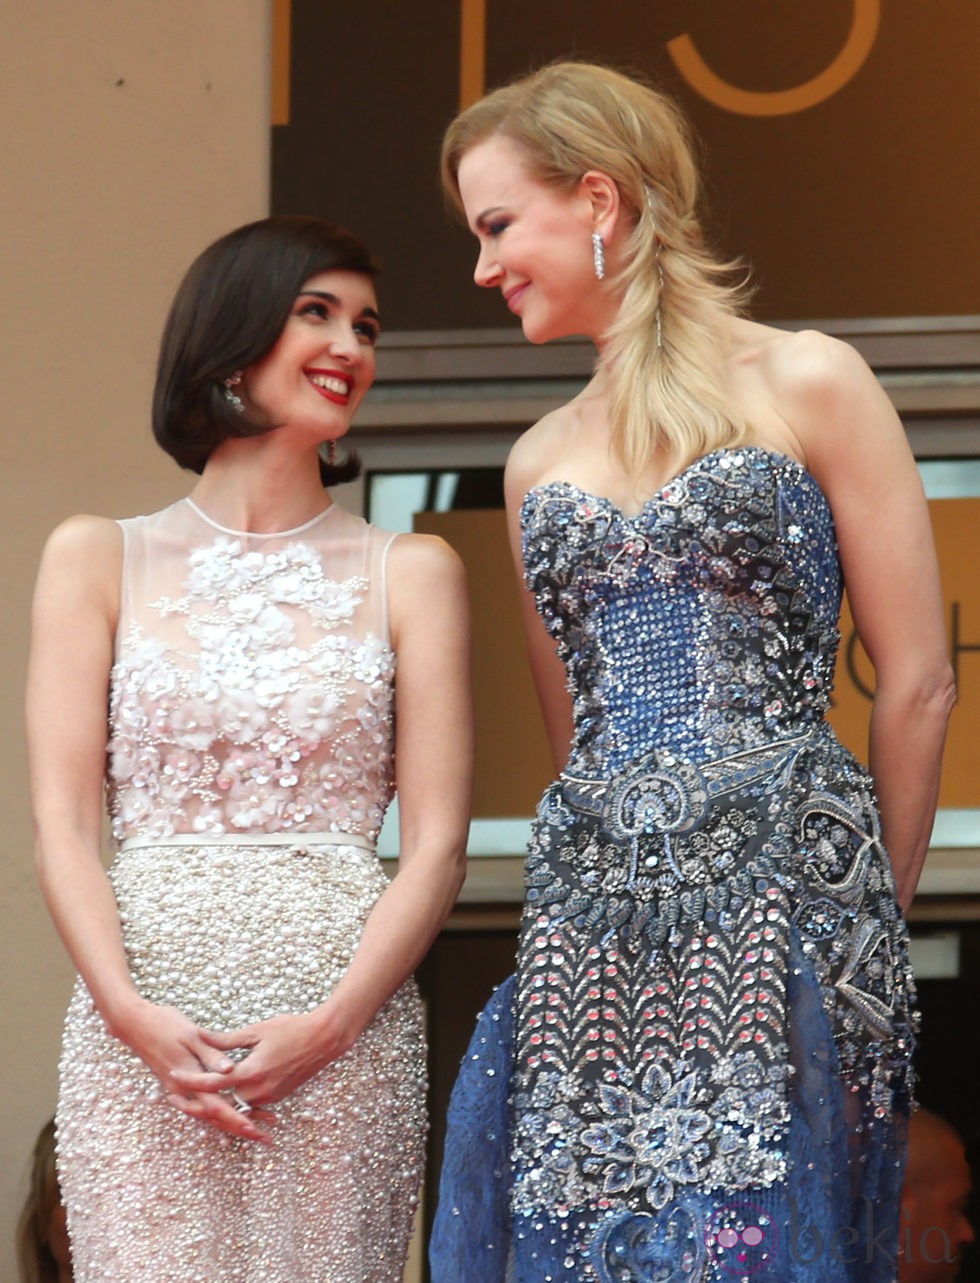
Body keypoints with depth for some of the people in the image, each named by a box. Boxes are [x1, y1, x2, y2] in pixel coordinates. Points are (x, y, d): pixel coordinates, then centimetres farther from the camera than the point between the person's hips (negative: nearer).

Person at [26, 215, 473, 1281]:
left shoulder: (410, 573, 9)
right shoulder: (97, 560, 10)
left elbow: (436, 843, 3)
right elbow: (62, 822, 3)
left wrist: (333, 1023, -12)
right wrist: (131, 1012, -12)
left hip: (342, 1028, 0)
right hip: (143, 1024, 0)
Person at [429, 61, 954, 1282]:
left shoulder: (804, 387, 1)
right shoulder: (540, 461, 17)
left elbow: (915, 685, 2)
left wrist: (865, 915, 7)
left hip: (780, 899, -5)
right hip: (594, 922, 5)